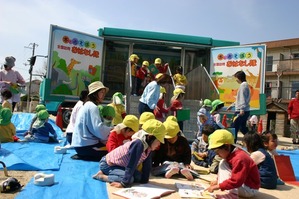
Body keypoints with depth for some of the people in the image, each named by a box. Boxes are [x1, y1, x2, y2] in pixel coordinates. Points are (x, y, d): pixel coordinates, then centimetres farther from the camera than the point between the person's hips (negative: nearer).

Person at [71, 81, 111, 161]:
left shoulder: (88, 105, 16)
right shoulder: (92, 107, -15)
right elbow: (98, 129, -23)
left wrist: (110, 130, 0)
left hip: (82, 142, 10)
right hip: (85, 145, -10)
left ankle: (82, 155, 7)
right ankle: (82, 157, -7)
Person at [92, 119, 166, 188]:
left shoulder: (148, 147, -5)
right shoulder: (138, 144, -33)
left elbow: (147, 165, 2)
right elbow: (131, 165, -31)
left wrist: (144, 180, 1)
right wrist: (124, 183, -27)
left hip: (119, 164, 10)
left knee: (139, 177, 5)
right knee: (130, 179, -24)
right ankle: (101, 176, -7)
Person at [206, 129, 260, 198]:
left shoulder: (239, 159, -29)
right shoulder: (231, 154, 1)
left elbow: (236, 181, -34)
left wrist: (218, 186, -32)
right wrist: (218, 181, 3)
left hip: (250, 189, -9)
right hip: (241, 182, 10)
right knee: (222, 163, -1)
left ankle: (232, 194, -26)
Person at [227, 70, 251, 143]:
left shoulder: (243, 85, -9)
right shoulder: (245, 85, 20)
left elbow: (242, 98, -21)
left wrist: (242, 109, -28)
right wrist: (232, 105, 32)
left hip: (241, 111, -10)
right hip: (244, 111, 10)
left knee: (234, 128, -5)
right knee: (243, 128, 17)